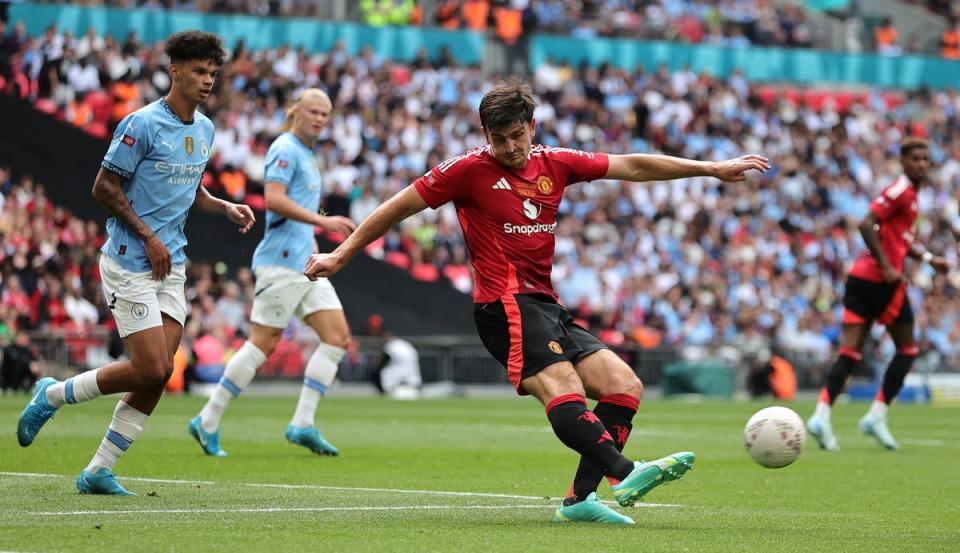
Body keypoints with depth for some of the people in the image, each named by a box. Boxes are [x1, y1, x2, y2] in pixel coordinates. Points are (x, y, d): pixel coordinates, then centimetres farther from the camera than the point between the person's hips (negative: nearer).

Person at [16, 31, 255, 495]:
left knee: (159, 374, -1)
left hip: (171, 265, 7)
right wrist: (148, 236, -15)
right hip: (130, 262, -7)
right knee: (150, 368, -12)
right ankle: (52, 396, 10)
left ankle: (99, 471, 8)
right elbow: (104, 187, -12)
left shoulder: (204, 129, 11)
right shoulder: (142, 124, -13)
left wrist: (226, 209, 5)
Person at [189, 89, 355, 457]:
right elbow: (274, 199, -21)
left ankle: (302, 424, -2)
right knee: (263, 343, -8)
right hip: (281, 261, -10)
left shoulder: (306, 154, 21)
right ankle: (208, 422, 0)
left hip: (305, 264, 10)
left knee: (337, 335, 0)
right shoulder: (286, 149, -9)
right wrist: (322, 221, -24)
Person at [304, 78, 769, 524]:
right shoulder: (470, 169, 0)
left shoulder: (554, 164, 14)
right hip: (507, 303, -8)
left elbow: (633, 167, 18)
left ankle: (580, 498, -10)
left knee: (624, 386, -3)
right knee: (562, 387, -29)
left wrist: (712, 169, 17)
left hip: (546, 307, 8)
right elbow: (400, 206, 6)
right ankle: (624, 475, -50)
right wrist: (340, 256, 8)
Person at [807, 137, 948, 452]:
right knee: (907, 349, 6)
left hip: (860, 277, 8)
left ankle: (822, 414, -13)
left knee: (849, 353, 0)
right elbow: (867, 226, -20)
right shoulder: (901, 190, -10)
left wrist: (929, 259, 24)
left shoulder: (909, 193, 20)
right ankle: (877, 416, 4)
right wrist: (887, 267, -20)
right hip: (881, 281, -8)